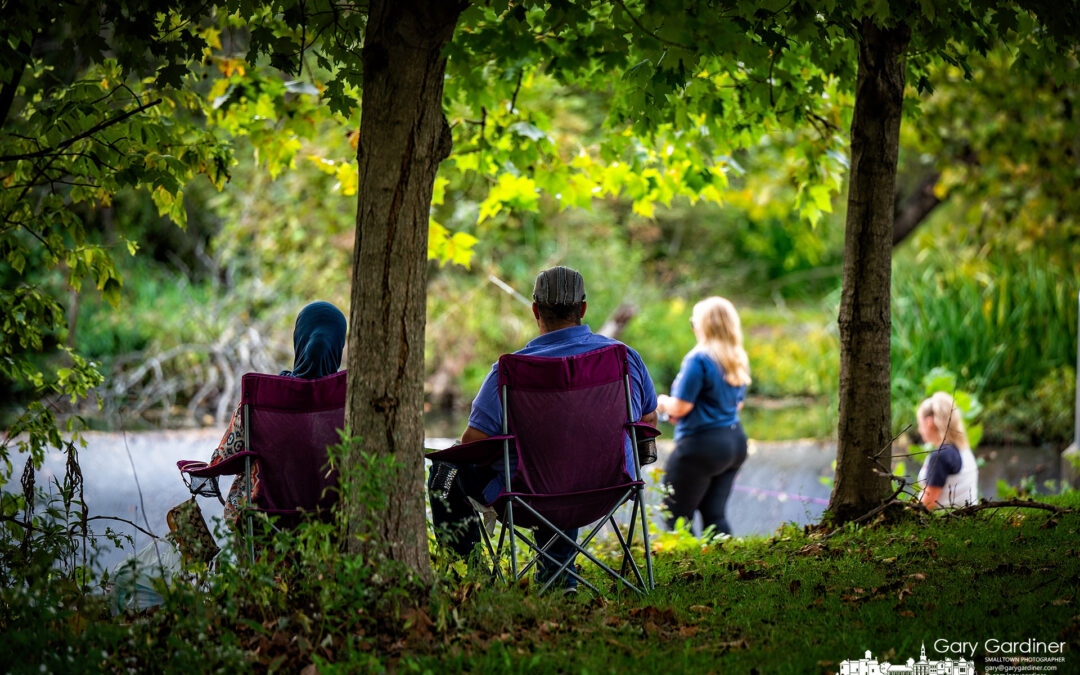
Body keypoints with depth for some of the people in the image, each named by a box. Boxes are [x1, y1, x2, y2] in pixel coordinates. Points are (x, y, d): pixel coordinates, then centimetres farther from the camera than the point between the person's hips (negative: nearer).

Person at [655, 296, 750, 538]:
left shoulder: (698, 359, -15)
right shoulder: (739, 360, 10)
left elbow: (680, 407, -17)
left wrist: (663, 403, 6)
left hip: (701, 445, -8)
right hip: (735, 442, 8)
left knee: (675, 516, 0)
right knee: (714, 514, 11)